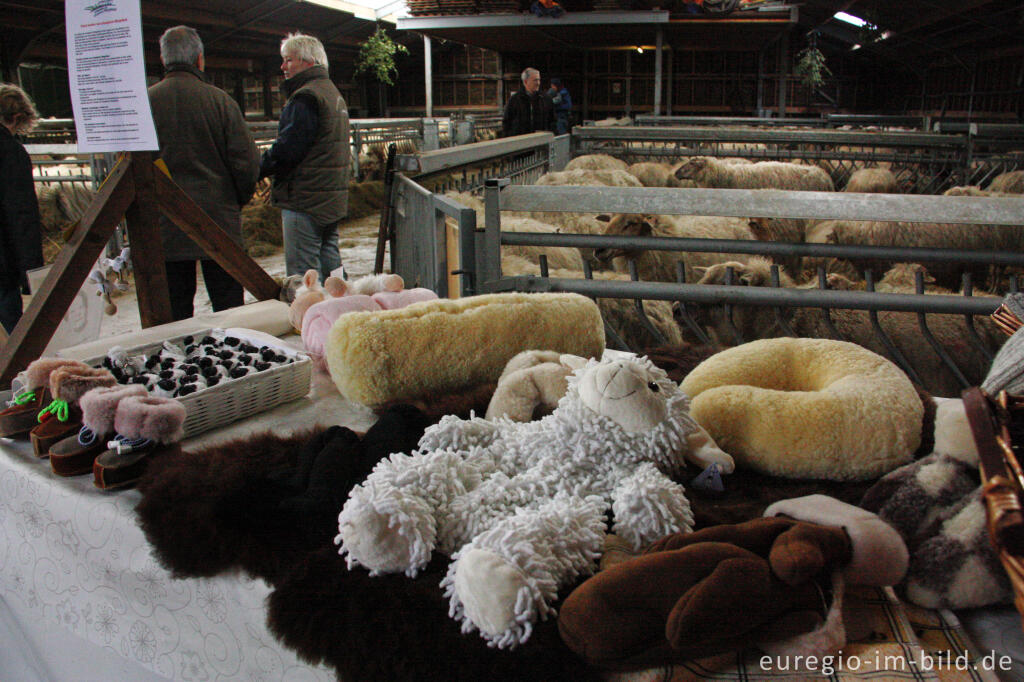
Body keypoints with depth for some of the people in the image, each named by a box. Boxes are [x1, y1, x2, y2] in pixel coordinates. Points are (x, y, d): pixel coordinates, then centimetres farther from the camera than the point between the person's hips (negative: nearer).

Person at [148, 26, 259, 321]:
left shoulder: (145, 102, -2)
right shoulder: (219, 100, -5)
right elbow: (246, 160, -6)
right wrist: (240, 199, 11)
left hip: (165, 222, 1)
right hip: (218, 219, -1)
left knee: (175, 309, 8)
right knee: (228, 306, 6)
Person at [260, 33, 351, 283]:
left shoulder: (305, 98, -13)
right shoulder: (334, 94, 19)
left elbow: (286, 150, -19)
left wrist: (256, 171, -6)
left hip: (305, 201, -10)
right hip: (333, 200, 10)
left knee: (303, 274, -6)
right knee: (330, 265, 15)